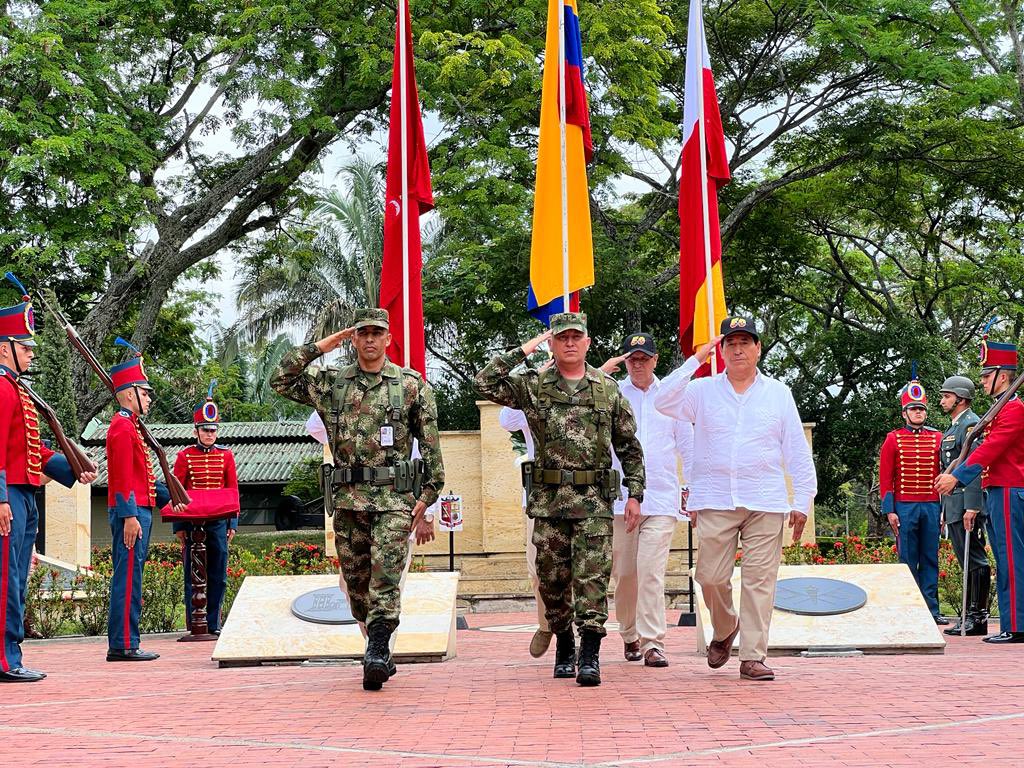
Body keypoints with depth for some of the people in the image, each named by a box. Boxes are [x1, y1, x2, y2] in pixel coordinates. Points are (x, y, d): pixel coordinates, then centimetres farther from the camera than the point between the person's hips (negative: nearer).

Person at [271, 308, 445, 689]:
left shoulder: (412, 385, 4)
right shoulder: (331, 383, 11)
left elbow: (431, 445, 4)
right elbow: (280, 381, 7)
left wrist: (427, 497, -2)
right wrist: (320, 346, 4)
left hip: (394, 499, -3)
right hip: (348, 499, 3)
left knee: (385, 579, -13)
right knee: (356, 584, 8)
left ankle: (377, 656, -17)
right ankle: (379, 651, 22)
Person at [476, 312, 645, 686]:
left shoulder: (608, 389, 7)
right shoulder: (532, 385, 5)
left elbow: (629, 447, 11)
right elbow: (486, 384, -8)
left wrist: (635, 494, 6)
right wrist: (523, 350, -7)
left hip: (594, 500, -1)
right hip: (548, 499, 1)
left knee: (592, 578, -7)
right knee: (553, 578, 7)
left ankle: (590, 656, -7)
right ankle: (564, 648, 23)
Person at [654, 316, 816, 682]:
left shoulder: (778, 394, 11)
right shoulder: (703, 391, 8)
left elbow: (798, 452, 11)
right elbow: (664, 402, -10)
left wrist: (802, 501, 5)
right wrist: (696, 360, -9)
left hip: (765, 503, 0)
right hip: (715, 501, 0)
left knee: (760, 580, -4)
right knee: (712, 576, 0)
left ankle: (753, 657, 1)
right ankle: (724, 631, 29)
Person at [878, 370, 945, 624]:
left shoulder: (937, 438, 8)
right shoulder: (893, 439, 3)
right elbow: (885, 478, 2)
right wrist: (889, 511, -5)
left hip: (932, 507, 2)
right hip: (905, 508, -2)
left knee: (931, 560, 4)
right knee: (908, 561, 1)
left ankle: (932, 609, 8)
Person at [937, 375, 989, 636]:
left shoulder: (971, 424, -10)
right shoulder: (953, 427, 21)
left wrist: (971, 507, -25)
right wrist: (945, 509, 24)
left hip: (966, 504, -10)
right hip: (954, 505, 10)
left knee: (974, 560, -8)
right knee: (966, 560, 11)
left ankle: (978, 617, -7)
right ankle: (970, 615, 15)